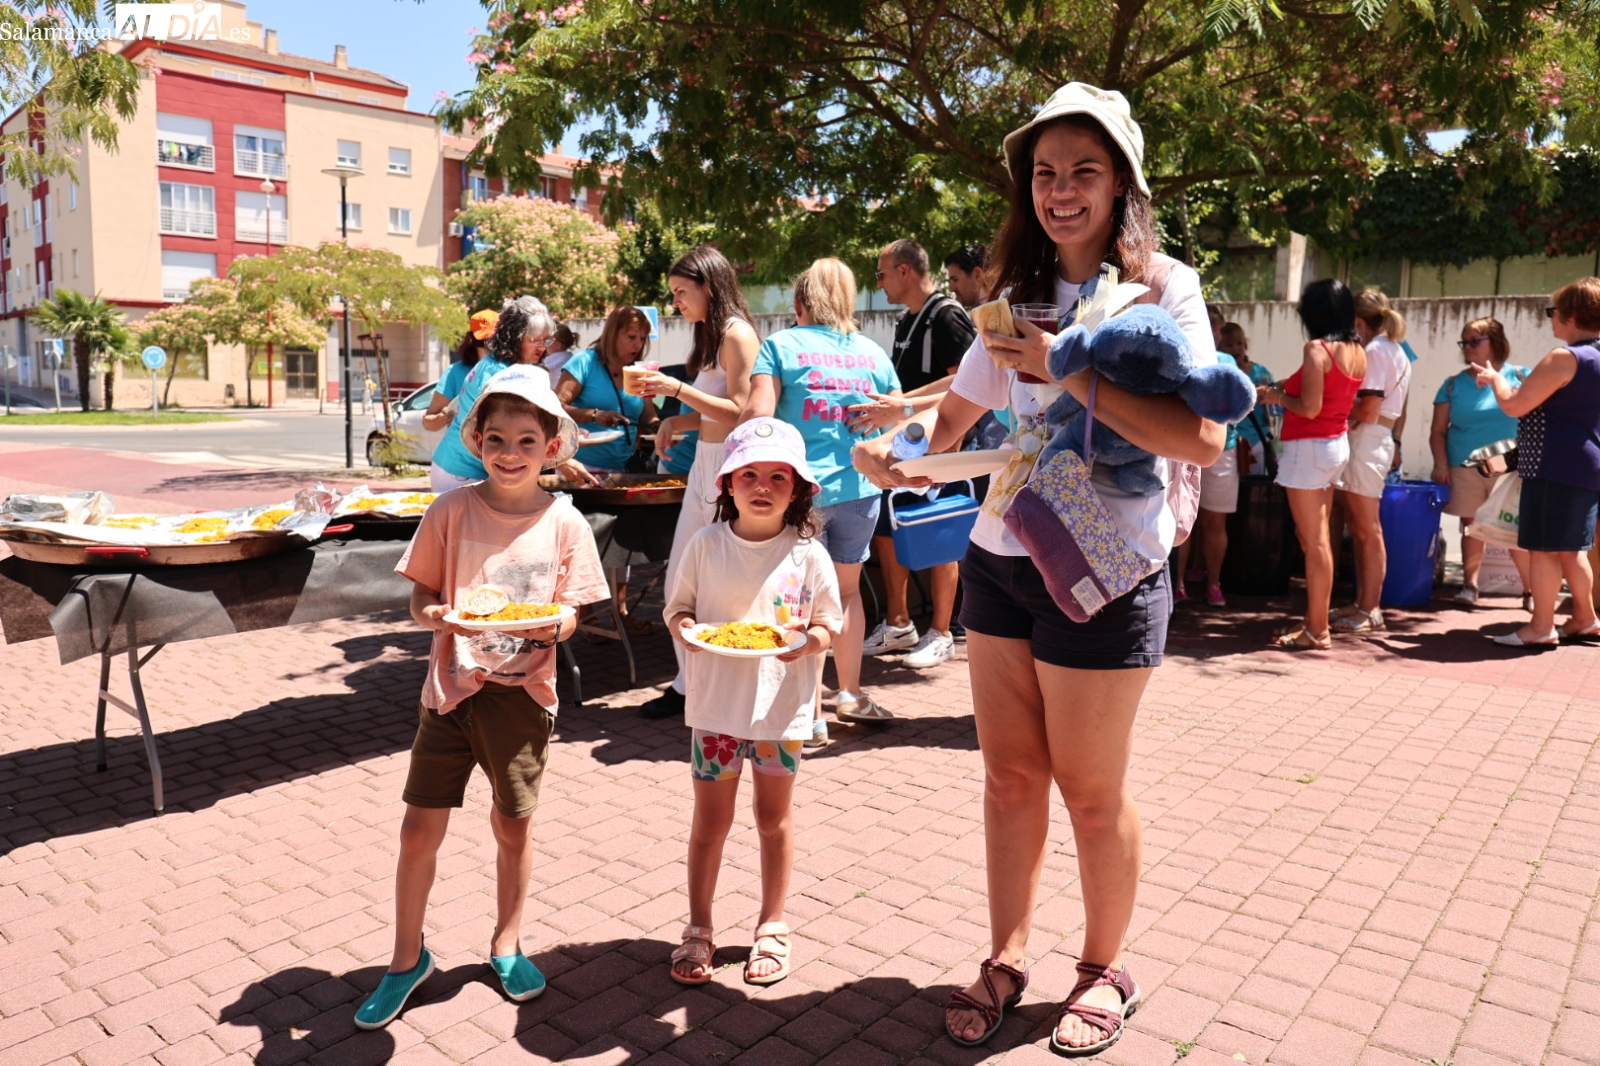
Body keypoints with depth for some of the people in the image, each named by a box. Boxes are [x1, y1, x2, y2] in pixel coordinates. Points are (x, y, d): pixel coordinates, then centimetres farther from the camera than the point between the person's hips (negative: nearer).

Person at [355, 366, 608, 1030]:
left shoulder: (564, 522, -4)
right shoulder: (453, 509, -5)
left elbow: (570, 614, 1)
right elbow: (419, 598, 0)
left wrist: (553, 626, -21)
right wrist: (440, 614, -21)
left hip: (523, 692, 0)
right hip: (452, 687, 0)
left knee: (513, 826, 14)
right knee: (420, 829, 5)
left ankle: (506, 943, 38)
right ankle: (408, 957, 28)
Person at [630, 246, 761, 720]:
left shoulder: (737, 333, -11)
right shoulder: (710, 334, 17)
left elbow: (739, 411, -17)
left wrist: (678, 389, -19)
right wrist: (675, 421, 5)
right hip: (703, 463, 10)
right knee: (680, 577, 10)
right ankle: (689, 684, 20)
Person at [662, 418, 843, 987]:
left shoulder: (808, 554, -5)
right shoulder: (705, 545, -4)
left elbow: (830, 622, 3)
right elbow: (677, 606, 5)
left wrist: (810, 638, -19)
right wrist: (683, 626, -17)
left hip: (781, 706, 0)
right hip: (715, 705, 0)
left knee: (775, 819, 14)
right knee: (710, 821, 11)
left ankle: (772, 928, 32)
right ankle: (698, 929, 29)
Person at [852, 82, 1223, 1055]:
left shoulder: (1161, 284, -6)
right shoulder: (1019, 293, 12)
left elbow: (1202, 438, -18)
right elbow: (960, 409, 20)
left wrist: (1067, 370, -23)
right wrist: (893, 448, -1)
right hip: (1001, 555, 5)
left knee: (1090, 788, 7)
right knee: (1010, 774, 12)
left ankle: (1107, 969, 30)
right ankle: (1008, 957, 29)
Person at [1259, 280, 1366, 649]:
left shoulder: (1317, 349, -15)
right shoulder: (1358, 351, 9)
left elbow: (1310, 408, -19)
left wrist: (1276, 396, -3)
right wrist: (1286, 389, 18)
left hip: (1309, 448, -8)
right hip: (1338, 444, 8)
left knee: (1314, 541, -5)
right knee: (1316, 537, 14)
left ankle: (1318, 630, 0)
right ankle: (1314, 619, 20)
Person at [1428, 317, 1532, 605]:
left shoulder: (1519, 377, 2)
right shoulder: (1454, 384, 7)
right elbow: (1438, 430, 6)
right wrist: (1441, 465, -5)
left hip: (1509, 470, -2)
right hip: (1465, 469, 2)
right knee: (1471, 525, 7)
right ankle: (1470, 585, 15)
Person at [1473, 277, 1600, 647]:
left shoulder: (1564, 357, -16)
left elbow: (1515, 406, -15)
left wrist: (1495, 378, 3)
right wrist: (1512, 384, 24)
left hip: (1556, 468, -10)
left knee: (1543, 547, -4)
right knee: (1570, 548, 19)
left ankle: (1541, 627, 1)